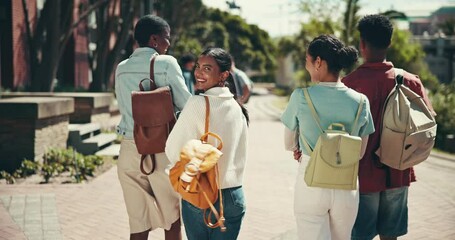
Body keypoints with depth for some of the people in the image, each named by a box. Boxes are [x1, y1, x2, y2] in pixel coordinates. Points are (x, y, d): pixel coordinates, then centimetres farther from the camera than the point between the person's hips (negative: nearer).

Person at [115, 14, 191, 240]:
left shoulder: (121, 68, 9)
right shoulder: (166, 63, -7)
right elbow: (186, 105, -7)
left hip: (129, 148, 4)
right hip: (161, 150, -4)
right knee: (172, 220, 13)